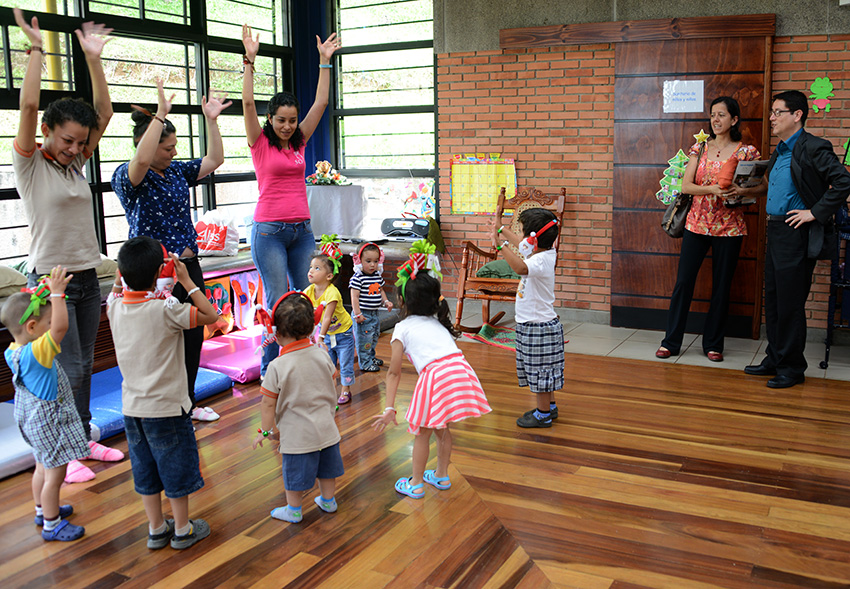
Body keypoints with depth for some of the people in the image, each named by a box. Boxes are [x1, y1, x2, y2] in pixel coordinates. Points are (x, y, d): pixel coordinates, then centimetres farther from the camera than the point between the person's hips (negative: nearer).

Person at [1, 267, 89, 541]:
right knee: (55, 474, 5)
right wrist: (57, 293, -36)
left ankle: (43, 510, 44)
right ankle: (52, 525, 18)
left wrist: (47, 296, 2)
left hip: (34, 420, 10)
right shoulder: (36, 353, -32)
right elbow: (60, 327, -44)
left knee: (43, 468, 26)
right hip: (49, 423, -10)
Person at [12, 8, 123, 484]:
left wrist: (93, 57, 0)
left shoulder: (76, 164, 9)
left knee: (83, 366, 12)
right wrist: (36, 48, -17)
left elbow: (104, 112, 5)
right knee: (67, 369, -5)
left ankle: (84, 439, 25)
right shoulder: (29, 165, -6)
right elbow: (29, 105, -20)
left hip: (87, 278, 6)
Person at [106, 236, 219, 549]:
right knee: (176, 468, 12)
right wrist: (187, 281, -11)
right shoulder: (166, 310, -23)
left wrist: (124, 273, 10)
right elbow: (210, 315, -15)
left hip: (132, 407, 5)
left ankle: (156, 529, 31)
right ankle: (182, 529, 25)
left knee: (145, 470, 17)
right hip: (167, 407, -5)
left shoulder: (115, 306, -5)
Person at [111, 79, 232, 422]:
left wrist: (211, 120, 2)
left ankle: (187, 403, 28)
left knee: (193, 336, 13)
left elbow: (215, 160, 11)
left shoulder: (177, 171, 12)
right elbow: (142, 162, -32)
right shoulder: (126, 176, -10)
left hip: (189, 266, 8)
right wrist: (160, 114, -33)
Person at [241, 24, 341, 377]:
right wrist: (249, 60, -14)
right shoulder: (260, 143, 0)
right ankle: (269, 371, 6)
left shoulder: (299, 142, 11)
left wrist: (325, 61, 10)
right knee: (277, 301, -5)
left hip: (302, 229, 5)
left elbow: (320, 103, 10)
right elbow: (248, 102, -11)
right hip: (269, 230, -5)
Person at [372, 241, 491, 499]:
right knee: (441, 428, 25)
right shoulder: (437, 322, 26)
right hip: (461, 370, 6)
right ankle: (442, 476, 39)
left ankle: (416, 484, 26)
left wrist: (389, 408, 4)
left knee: (422, 433, 12)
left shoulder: (403, 328, 8)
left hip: (435, 377, -6)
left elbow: (394, 373, 5)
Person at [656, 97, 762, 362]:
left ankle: (713, 344, 18)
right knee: (683, 281, 1)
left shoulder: (746, 152, 0)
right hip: (697, 223, 2)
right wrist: (712, 189, -18)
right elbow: (685, 185, -1)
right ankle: (671, 341, 11)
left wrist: (742, 191, -19)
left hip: (728, 228, -1)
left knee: (721, 286, 5)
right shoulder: (700, 148, 6)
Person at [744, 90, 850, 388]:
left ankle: (791, 367, 11)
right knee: (773, 300, 14)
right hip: (775, 230, 9)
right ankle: (774, 359, 25)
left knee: (790, 303, -1)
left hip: (797, 234, -9)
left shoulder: (813, 148, -13)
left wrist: (815, 212, -18)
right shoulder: (779, 151, 15)